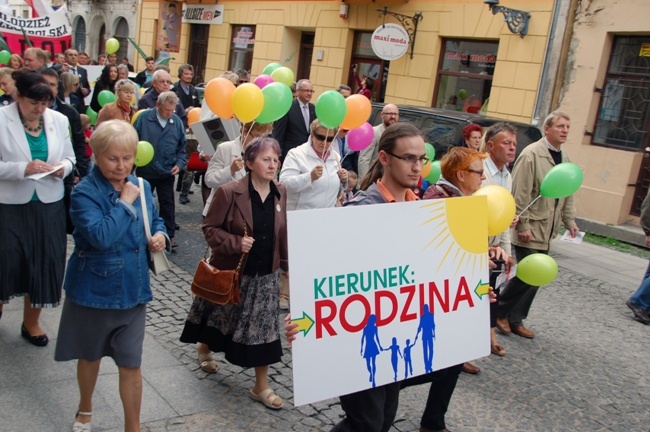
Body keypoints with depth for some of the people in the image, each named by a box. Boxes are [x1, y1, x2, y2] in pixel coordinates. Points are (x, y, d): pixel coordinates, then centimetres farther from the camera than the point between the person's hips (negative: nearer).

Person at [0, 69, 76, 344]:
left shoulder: (59, 120, 2)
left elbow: (69, 158, 11)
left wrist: (62, 167, -10)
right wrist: (23, 168, -24)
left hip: (48, 205, 3)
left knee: (44, 264, 9)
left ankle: (31, 323, 28)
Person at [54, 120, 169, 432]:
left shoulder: (141, 187, -1)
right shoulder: (84, 192, -17)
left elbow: (155, 221, 16)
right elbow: (101, 236, -33)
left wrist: (160, 235, -5)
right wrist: (125, 203, -25)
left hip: (133, 290, 3)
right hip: (94, 290, -3)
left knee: (131, 364, 5)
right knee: (91, 356, 21)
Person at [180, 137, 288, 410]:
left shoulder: (280, 194, -1)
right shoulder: (229, 192, -16)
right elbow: (210, 228, -12)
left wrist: (287, 265, 10)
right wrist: (236, 243, -25)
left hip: (266, 274, 3)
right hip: (231, 271, -3)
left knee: (263, 328, 4)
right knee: (219, 317, 18)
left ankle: (261, 387, 18)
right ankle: (205, 348, 52)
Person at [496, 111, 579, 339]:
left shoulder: (564, 158, 12)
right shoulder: (532, 154, -12)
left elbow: (567, 193, 19)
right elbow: (520, 193, -16)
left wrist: (570, 221, 13)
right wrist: (522, 225, -17)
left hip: (547, 230, 7)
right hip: (529, 229, -7)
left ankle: (515, 319, 20)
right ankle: (499, 311, 12)